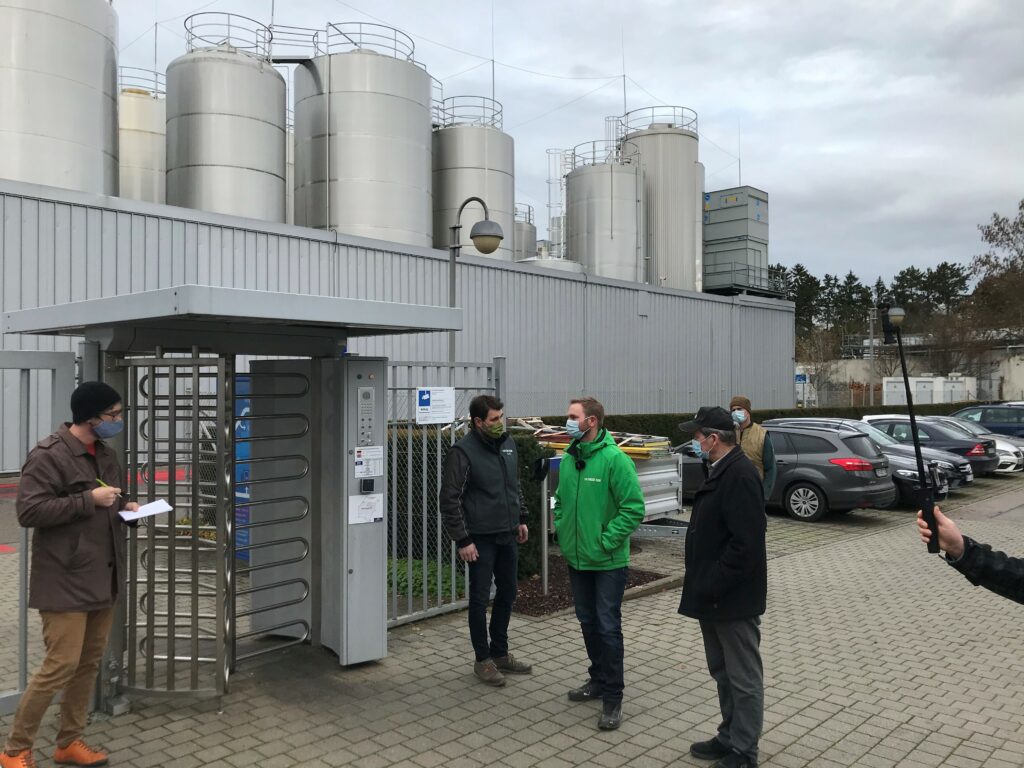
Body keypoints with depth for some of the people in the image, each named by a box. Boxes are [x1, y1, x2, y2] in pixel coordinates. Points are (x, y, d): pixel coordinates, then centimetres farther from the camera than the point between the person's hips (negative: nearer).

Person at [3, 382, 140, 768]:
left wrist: (124, 506, 4)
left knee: (89, 663, 13)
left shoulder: (105, 453, 12)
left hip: (102, 578, 8)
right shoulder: (47, 456, -14)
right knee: (62, 664, -6)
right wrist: (90, 499, -23)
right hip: (66, 581, -8)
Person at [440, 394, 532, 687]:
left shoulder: (508, 443, 6)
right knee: (480, 599, 5)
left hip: (508, 535, 7)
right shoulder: (463, 451, -15)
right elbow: (449, 499, -15)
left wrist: (521, 518, 14)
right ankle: (483, 659, 20)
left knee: (507, 595, 15)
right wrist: (462, 540, -16)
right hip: (481, 539, -7)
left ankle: (500, 653, 30)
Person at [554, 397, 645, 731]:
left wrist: (606, 541, -18)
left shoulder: (615, 459, -17)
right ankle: (598, 679, 35)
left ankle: (613, 697, 12)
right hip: (576, 559, 7)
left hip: (608, 562, -7)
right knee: (588, 622, 18)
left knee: (608, 626, 0)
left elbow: (634, 508, -18)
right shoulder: (568, 459, 4)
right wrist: (561, 532, 6)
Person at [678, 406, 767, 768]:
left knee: (744, 678, 5)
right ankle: (729, 737, 34)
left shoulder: (740, 475, -21)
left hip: (733, 598, -10)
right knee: (723, 672, 20)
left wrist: (711, 587, -22)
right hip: (714, 595, 10)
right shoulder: (720, 471, 11)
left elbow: (745, 543, -26)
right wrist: (701, 585, 14)